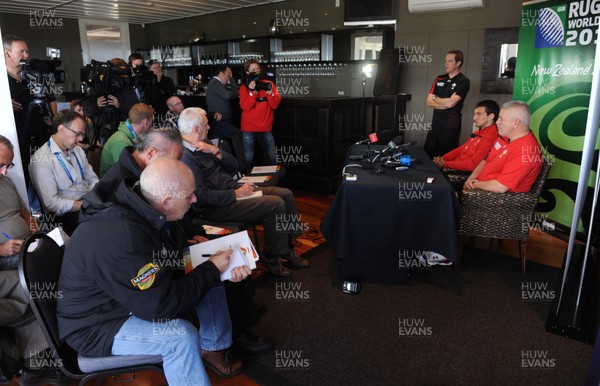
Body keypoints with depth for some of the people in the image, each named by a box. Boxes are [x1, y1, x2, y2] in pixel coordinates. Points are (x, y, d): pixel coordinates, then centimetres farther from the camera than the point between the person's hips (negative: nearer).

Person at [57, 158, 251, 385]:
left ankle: (213, 349, 20)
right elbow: (160, 305, -33)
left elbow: (182, 260, 7)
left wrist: (222, 269, -10)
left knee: (212, 283, 3)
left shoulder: (152, 212, -8)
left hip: (142, 294, 9)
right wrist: (211, 270, -21)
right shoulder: (119, 237, -37)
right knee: (182, 335, -30)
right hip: (97, 326, -9)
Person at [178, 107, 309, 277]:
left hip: (233, 190, 10)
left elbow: (233, 167, 9)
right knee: (275, 204, -22)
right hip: (216, 207, -10)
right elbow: (203, 195, -25)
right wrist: (236, 194, -19)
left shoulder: (203, 144, 11)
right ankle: (272, 257, -4)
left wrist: (215, 151, -8)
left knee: (285, 194, 2)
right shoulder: (185, 157, -18)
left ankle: (287, 246, 13)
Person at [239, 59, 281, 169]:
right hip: (249, 128, -1)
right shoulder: (244, 88, 2)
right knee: (248, 157, 2)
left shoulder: (269, 84, 5)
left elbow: (275, 105, -2)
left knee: (272, 157, -1)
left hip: (265, 128, 1)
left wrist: (270, 93, -18)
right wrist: (252, 92, -19)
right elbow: (245, 107, -12)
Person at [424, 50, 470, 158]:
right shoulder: (439, 79, 11)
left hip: (451, 125, -5)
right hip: (436, 123, 5)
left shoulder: (463, 81, -6)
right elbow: (429, 101, 4)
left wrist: (435, 98, 1)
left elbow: (450, 102, -15)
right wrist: (445, 104, -10)